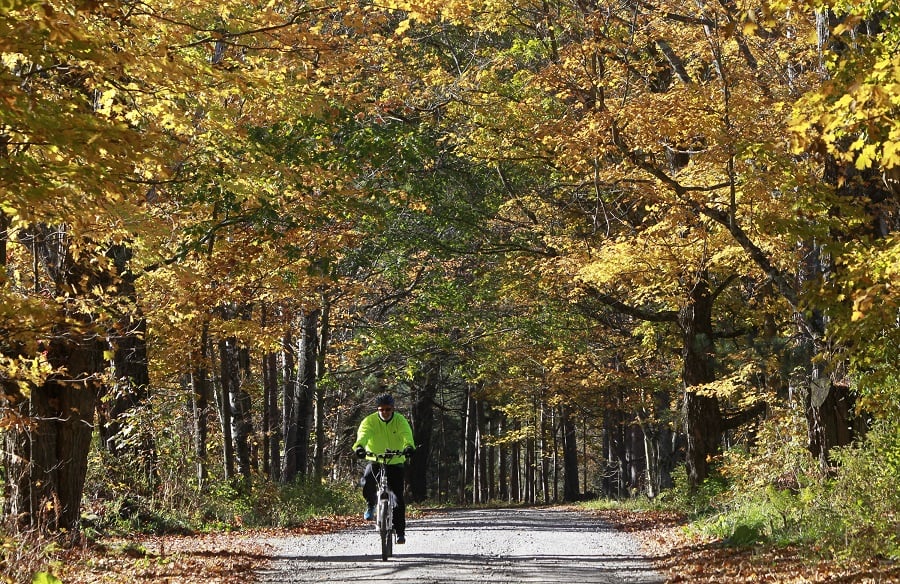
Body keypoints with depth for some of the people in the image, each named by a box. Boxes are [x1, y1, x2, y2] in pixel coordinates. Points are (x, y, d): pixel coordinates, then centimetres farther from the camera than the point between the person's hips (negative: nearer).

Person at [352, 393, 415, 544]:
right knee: (367, 481, -31)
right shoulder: (370, 421, -9)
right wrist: (359, 446, -50)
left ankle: (400, 531, 6)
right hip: (375, 460, 0)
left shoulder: (400, 421, -8)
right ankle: (371, 505, 0)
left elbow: (406, 434, -27)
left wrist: (409, 446, -50)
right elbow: (363, 434, -28)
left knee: (398, 497, -5)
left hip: (395, 462, 0)